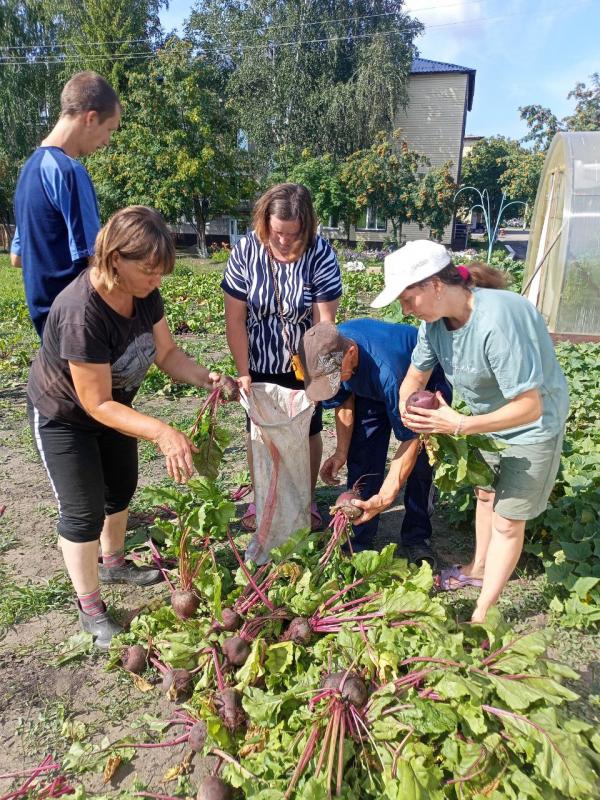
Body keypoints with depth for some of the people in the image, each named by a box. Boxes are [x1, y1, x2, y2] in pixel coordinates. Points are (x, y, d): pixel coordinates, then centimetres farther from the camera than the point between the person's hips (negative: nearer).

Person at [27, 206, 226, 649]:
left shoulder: (144, 292, -19)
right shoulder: (81, 313, -40)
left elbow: (167, 352, -9)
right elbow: (97, 404, -35)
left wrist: (205, 377, -28)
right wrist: (161, 432, -45)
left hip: (113, 403, 7)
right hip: (65, 416, -7)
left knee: (121, 487, 20)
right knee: (84, 509, 0)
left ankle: (112, 563, 47)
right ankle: (90, 609, 21)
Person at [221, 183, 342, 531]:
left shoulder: (321, 254, -19)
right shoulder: (245, 251, -15)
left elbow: (324, 322, -19)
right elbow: (235, 319, -11)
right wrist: (243, 371, -12)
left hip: (304, 364, -1)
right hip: (260, 365, 1)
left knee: (308, 432, 11)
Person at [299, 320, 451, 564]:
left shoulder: (386, 371, -47)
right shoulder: (328, 348, -28)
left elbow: (410, 437, -40)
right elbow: (345, 401, -10)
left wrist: (385, 496, -44)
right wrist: (341, 453, -17)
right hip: (370, 389, 5)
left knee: (420, 460, -12)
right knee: (361, 460, -4)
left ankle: (417, 537, 8)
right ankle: (359, 542, 7)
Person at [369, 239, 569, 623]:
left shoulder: (498, 322, -38)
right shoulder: (435, 320, -14)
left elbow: (528, 407, -34)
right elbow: (415, 377, -1)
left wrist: (459, 425, -37)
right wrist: (409, 411, -22)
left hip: (533, 424, -7)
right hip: (487, 415, 7)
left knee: (507, 520, 2)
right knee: (486, 495, 23)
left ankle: (482, 615, 17)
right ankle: (478, 569, 47)